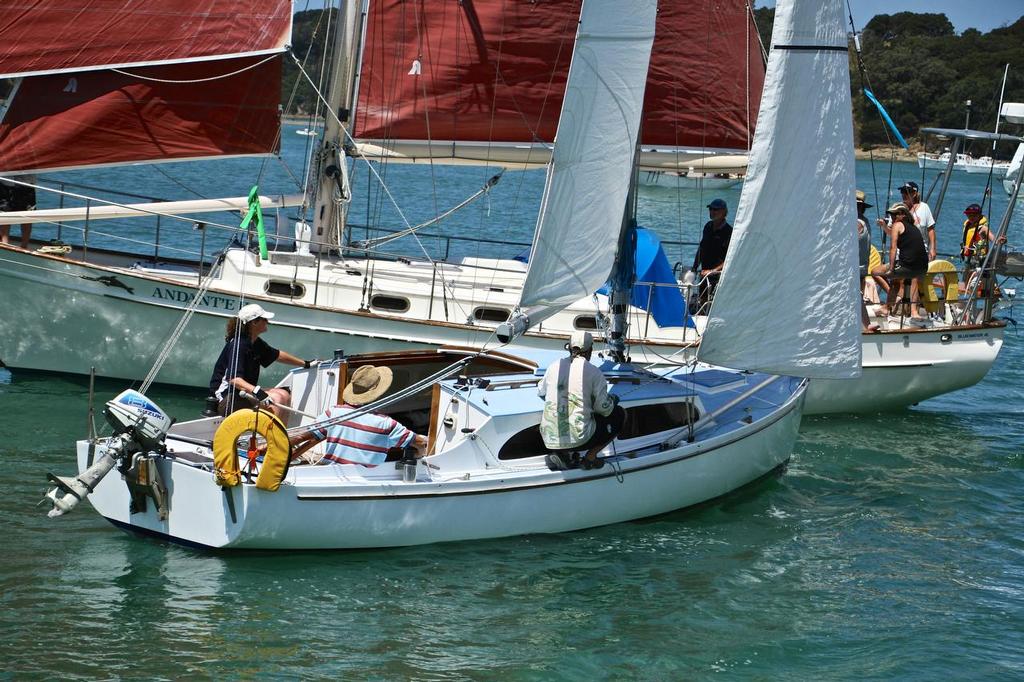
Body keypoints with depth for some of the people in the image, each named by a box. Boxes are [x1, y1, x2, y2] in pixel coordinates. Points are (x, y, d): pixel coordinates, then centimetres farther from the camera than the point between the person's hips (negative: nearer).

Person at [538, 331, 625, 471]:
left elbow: (540, 392, 22)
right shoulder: (594, 372, -7)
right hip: (578, 438, -5)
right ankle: (590, 457, 8)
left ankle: (562, 454, 12)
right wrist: (613, 400, 17)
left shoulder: (555, 366, 6)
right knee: (620, 414, 18)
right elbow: (603, 408, -6)